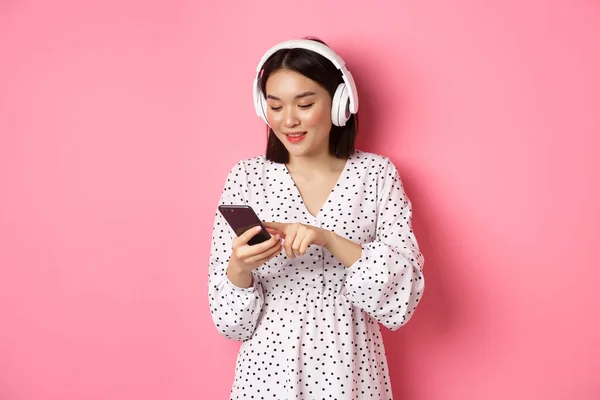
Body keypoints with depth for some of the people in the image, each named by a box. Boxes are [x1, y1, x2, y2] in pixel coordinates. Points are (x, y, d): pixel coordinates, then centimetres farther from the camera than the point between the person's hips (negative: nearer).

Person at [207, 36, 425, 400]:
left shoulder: (376, 174, -5)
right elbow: (231, 322, -3)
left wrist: (329, 239, -24)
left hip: (349, 370, 0)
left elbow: (403, 297, -12)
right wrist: (239, 268, -23)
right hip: (269, 370, 0)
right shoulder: (246, 177, -5)